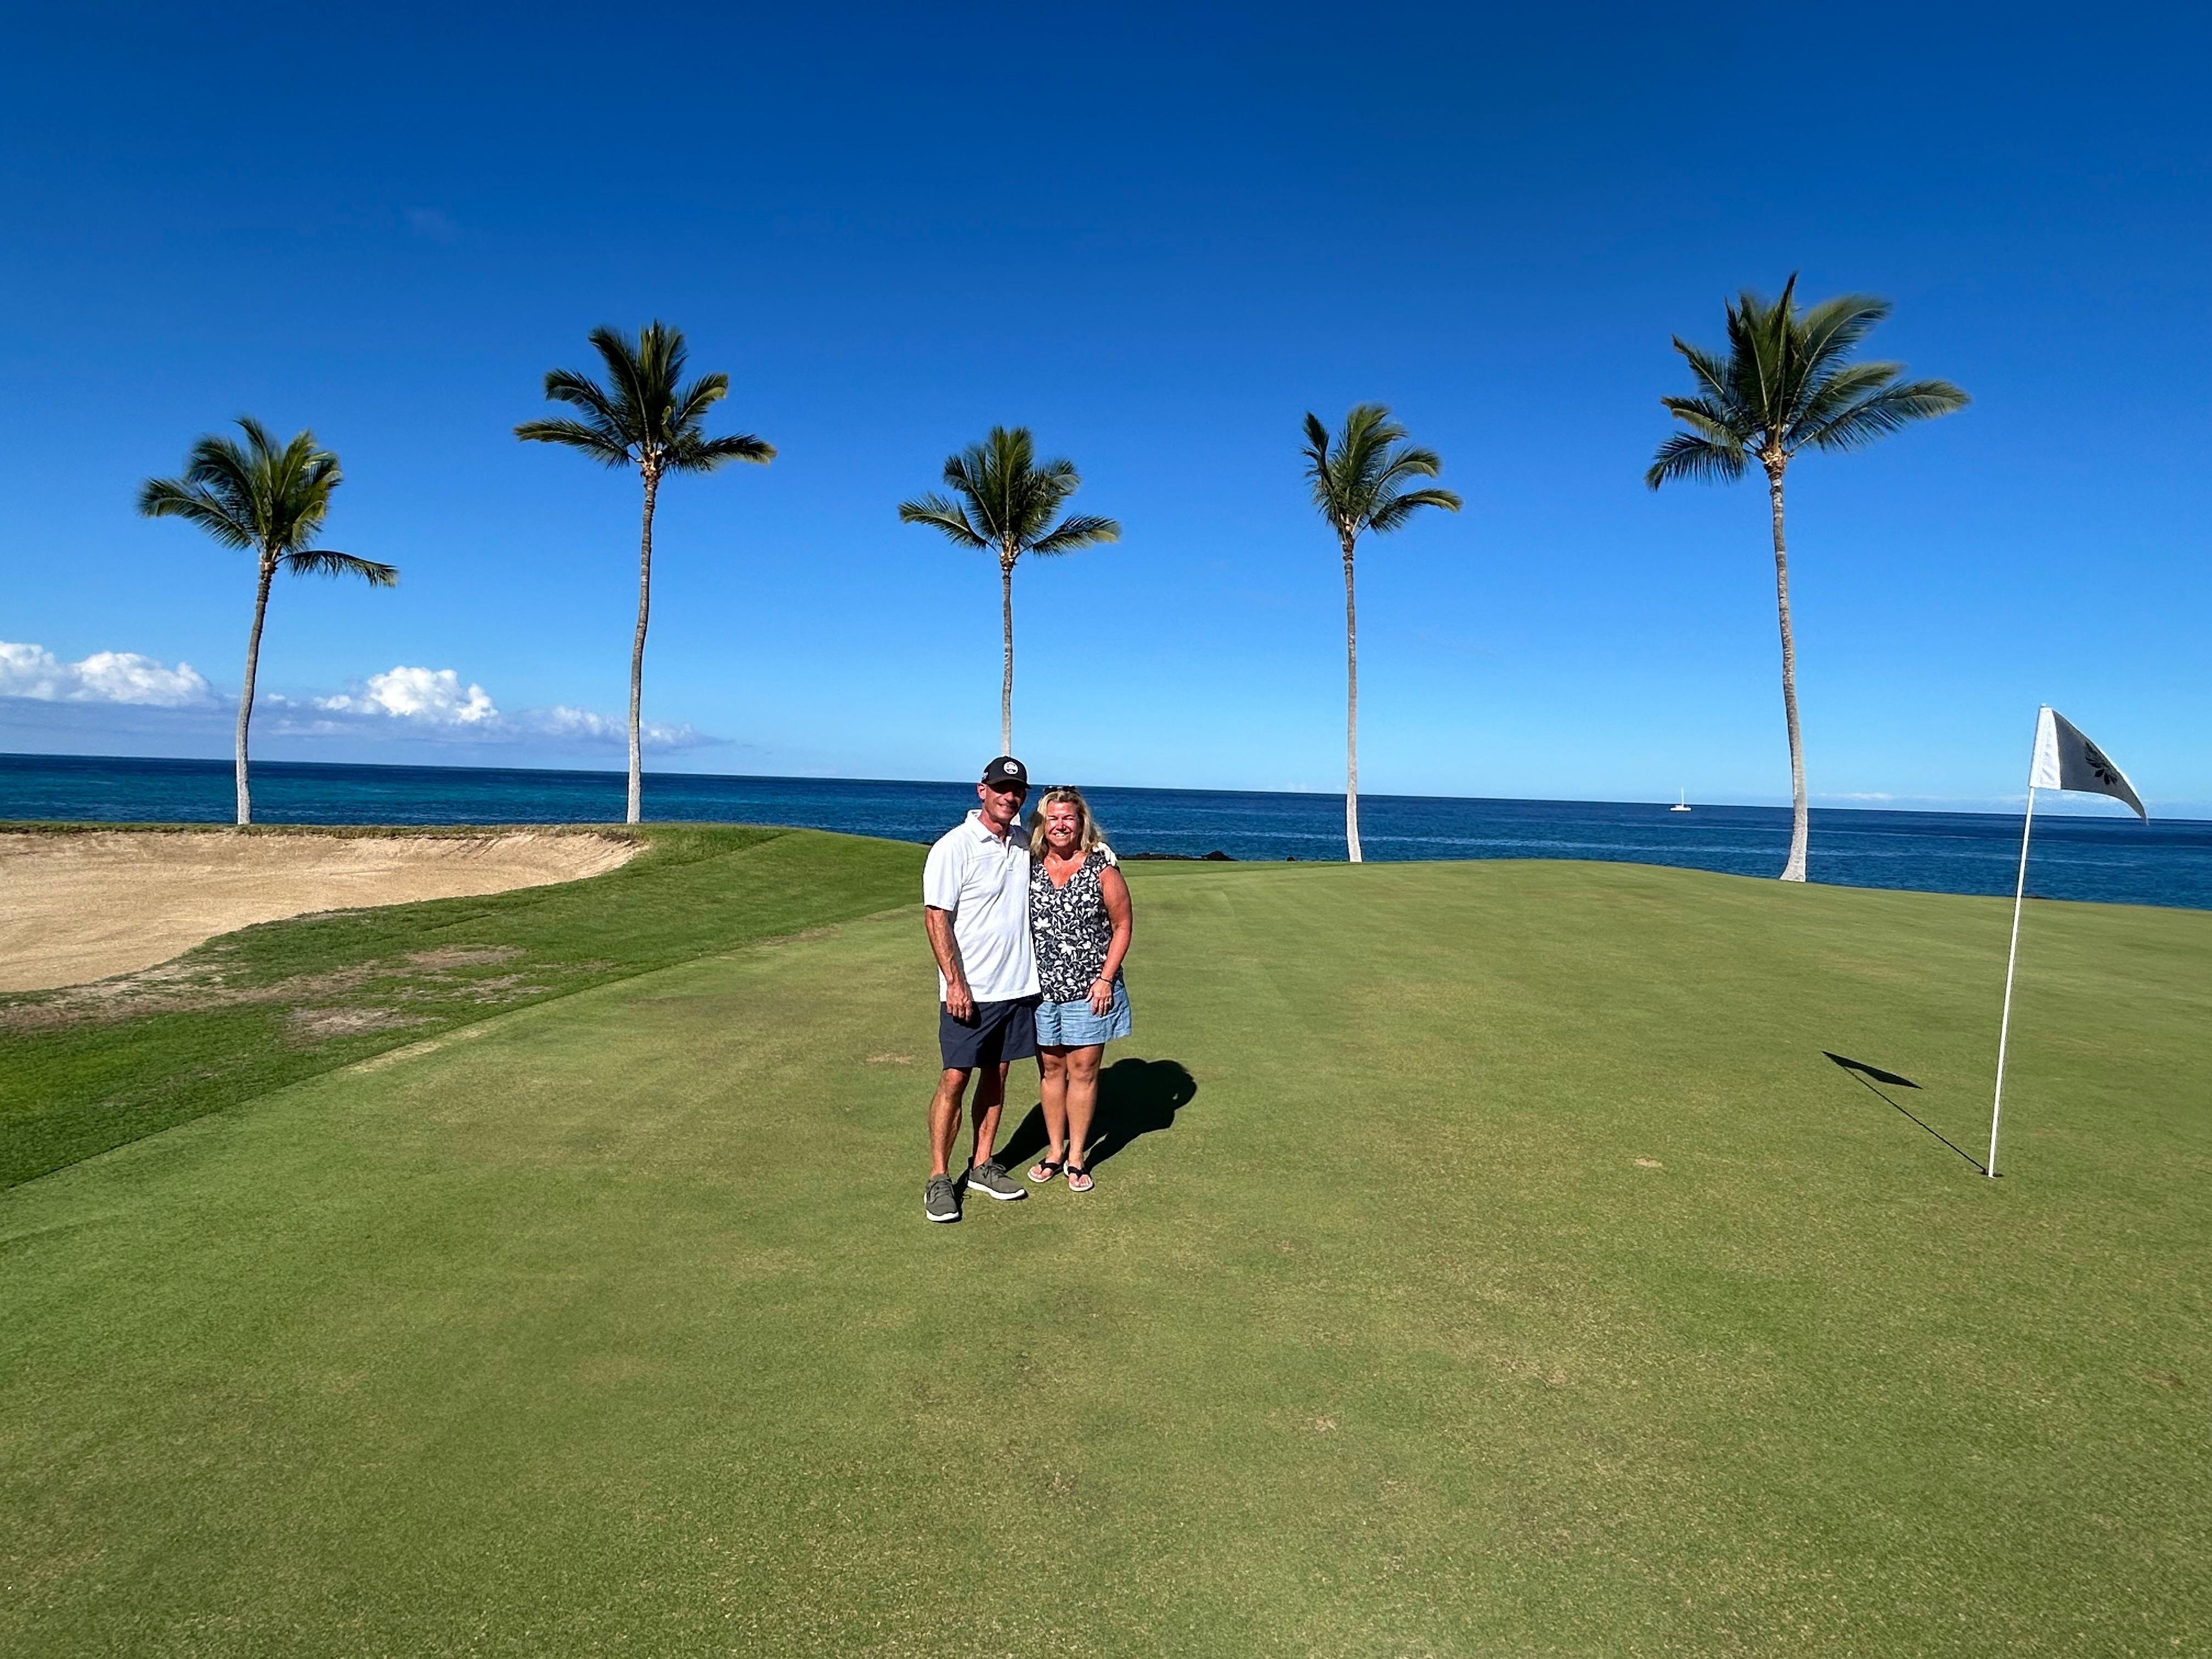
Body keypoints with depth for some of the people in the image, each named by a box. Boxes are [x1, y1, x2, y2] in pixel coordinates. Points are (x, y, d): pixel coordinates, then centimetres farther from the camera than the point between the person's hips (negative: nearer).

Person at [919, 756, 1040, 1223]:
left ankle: (982, 1166, 24)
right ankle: (939, 1179, 9)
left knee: (996, 1077, 12)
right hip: (969, 991, -6)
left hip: (1018, 987, 6)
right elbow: (936, 918, -13)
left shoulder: (1024, 847, 8)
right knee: (954, 1080, -2)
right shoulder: (955, 847, -10)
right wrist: (955, 983, -18)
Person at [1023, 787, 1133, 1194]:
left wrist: (1106, 978, -8)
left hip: (1089, 989, -2)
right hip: (1041, 987, 2)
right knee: (1051, 1068, 12)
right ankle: (1054, 1151, 26)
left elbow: (1123, 926, -1)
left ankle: (1077, 1156, 17)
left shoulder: (1102, 866, -5)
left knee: (1083, 1070, 4)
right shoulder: (1029, 867, 2)